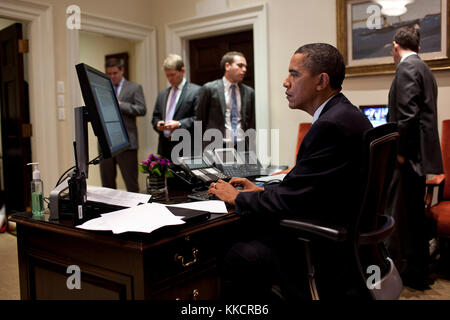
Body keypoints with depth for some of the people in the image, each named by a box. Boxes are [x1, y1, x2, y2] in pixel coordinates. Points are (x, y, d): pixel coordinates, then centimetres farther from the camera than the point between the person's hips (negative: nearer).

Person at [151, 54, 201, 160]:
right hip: (164, 148, 6)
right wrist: (157, 124, 0)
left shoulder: (196, 91, -2)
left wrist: (179, 124, -18)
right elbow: (155, 116, 22)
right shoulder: (162, 94, 19)